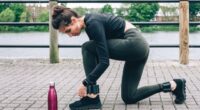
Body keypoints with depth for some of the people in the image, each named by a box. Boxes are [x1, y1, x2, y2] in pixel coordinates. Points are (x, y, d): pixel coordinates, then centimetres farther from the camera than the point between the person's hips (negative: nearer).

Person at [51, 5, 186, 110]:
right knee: (129, 97, 12)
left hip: (135, 44, -10)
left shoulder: (93, 23, -20)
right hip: (138, 46, 10)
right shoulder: (89, 23, 9)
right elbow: (97, 56, 17)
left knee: (88, 48, -12)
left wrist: (85, 83, -17)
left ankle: (92, 97, -6)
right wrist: (89, 82, 14)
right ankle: (173, 85, 18)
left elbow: (104, 62, -22)